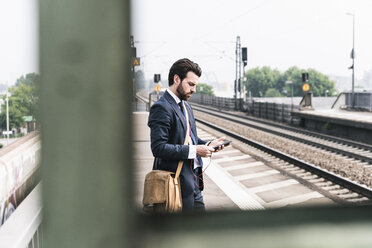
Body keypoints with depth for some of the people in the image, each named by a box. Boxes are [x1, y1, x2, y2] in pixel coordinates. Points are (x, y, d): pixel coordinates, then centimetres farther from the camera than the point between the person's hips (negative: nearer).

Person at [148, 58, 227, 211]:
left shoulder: (185, 106, 16)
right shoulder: (162, 108, -15)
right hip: (177, 186, -9)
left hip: (193, 183, 9)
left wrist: (207, 145, 4)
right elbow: (158, 148, -23)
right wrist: (194, 151, -21)